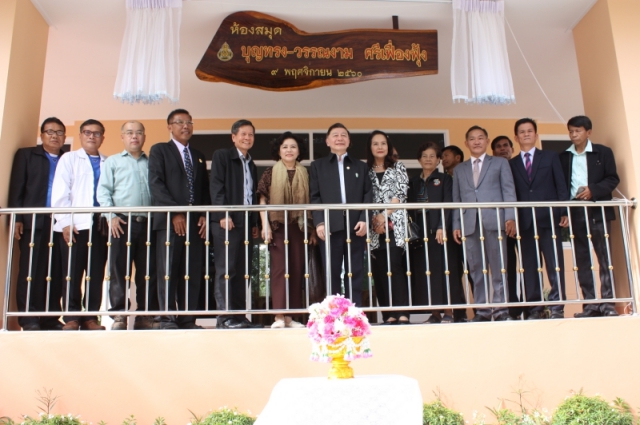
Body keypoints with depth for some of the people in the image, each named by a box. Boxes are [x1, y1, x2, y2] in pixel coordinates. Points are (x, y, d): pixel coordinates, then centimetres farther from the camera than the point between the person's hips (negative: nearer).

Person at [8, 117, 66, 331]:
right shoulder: (26, 155, 13)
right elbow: (16, 188, 5)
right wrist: (17, 219, -6)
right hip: (34, 222, -1)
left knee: (56, 273, 0)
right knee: (31, 270, -3)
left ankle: (50, 318, 5)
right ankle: (28, 319, 0)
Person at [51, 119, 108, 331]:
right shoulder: (68, 159, 10)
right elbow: (59, 193, 2)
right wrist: (65, 222, -7)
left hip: (99, 226, 2)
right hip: (74, 226, -2)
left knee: (96, 273, 2)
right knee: (72, 273, -1)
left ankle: (90, 317, 10)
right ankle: (71, 317, 6)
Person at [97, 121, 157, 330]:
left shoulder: (152, 163, 17)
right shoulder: (112, 161, 12)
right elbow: (103, 191, 3)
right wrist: (111, 216, -9)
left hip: (148, 223, 2)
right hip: (122, 221, -2)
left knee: (148, 270, 2)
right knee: (119, 269, -3)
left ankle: (145, 315, 8)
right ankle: (119, 315, 1)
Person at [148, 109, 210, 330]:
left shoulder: (198, 156, 23)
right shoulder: (159, 150, 7)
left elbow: (204, 190, 18)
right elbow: (156, 184, -5)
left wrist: (204, 215, 2)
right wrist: (175, 213, -13)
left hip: (195, 222, 5)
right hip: (170, 221, -4)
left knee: (192, 274, 2)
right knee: (168, 272, -4)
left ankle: (188, 319, 6)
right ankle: (167, 318, 2)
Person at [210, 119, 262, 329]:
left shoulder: (251, 164, 23)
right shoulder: (221, 156, 3)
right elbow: (216, 187, -7)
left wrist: (255, 223, 13)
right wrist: (223, 215, -16)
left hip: (247, 222, 7)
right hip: (227, 221, -6)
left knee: (243, 272, 4)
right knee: (226, 270, -8)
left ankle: (240, 316, 7)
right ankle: (225, 317, -5)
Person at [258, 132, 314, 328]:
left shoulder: (305, 174, 11)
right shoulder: (270, 173, 4)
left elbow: (310, 201, 10)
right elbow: (262, 200, 1)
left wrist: (312, 229, 6)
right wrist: (265, 226, -8)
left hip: (299, 227, 3)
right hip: (277, 225, -3)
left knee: (297, 270, 2)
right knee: (280, 268, -7)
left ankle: (290, 316, 8)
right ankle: (279, 316, -5)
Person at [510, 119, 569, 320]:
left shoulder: (550, 157, 13)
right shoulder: (511, 164, 13)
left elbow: (561, 186, 6)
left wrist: (564, 212, -4)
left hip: (549, 219, 0)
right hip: (525, 222, 1)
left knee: (555, 265, -2)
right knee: (530, 268, 0)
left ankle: (557, 307, 4)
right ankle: (534, 309, 5)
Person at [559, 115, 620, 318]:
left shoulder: (603, 152, 7)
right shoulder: (563, 157, 11)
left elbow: (613, 179, 1)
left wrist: (593, 190, -15)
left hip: (598, 211, -2)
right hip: (575, 213, 2)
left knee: (605, 257, -3)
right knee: (582, 260, 2)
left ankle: (607, 303, -1)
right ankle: (590, 304, 6)